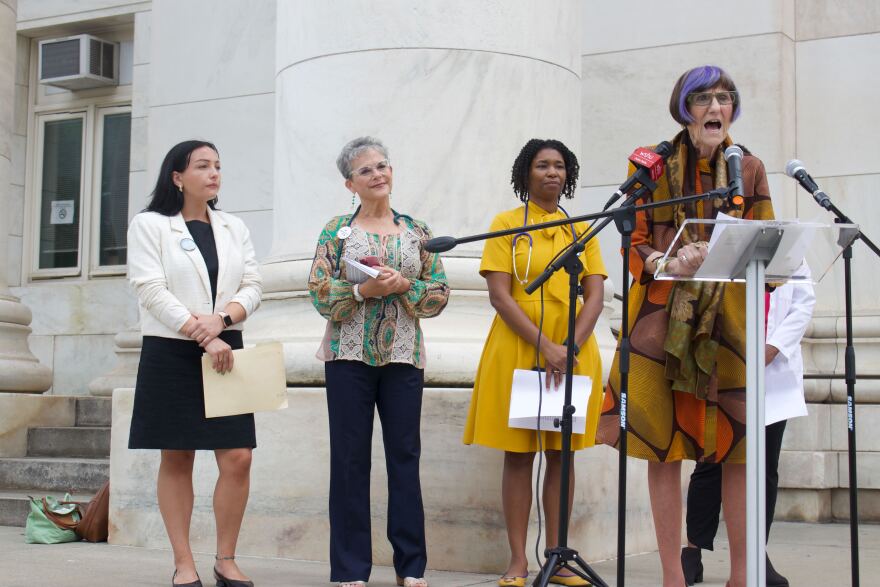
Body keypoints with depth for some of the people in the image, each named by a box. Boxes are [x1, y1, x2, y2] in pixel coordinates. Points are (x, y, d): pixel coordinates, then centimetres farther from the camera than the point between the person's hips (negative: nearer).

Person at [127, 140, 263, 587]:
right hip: (171, 353, -3)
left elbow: (252, 286, 6)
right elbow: (152, 291, -9)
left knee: (238, 458, -5)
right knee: (177, 459, 1)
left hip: (226, 350, 3)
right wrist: (201, 335, -17)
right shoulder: (149, 225, 1)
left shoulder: (234, 228, 14)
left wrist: (221, 320, -14)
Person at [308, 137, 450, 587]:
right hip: (350, 355, -1)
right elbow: (319, 293, -2)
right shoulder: (336, 230, 5)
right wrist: (363, 290, -16)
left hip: (403, 356, 1)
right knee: (350, 459, 0)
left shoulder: (417, 230, 9)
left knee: (405, 456, 2)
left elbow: (440, 294, 5)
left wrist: (404, 286, -12)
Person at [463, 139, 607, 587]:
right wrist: (546, 346, -17)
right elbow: (499, 295, -7)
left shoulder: (581, 230, 12)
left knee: (561, 454, 5)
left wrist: (570, 348, -13)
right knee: (518, 454, -1)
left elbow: (595, 295, 4)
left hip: (574, 353, 3)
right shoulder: (507, 224, 2)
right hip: (517, 350, -3)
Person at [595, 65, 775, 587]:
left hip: (731, 320, 1)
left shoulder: (750, 169, 10)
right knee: (663, 445, -4)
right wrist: (670, 263, -17)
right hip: (663, 319, -1)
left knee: (739, 446, -1)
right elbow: (636, 246, 3)